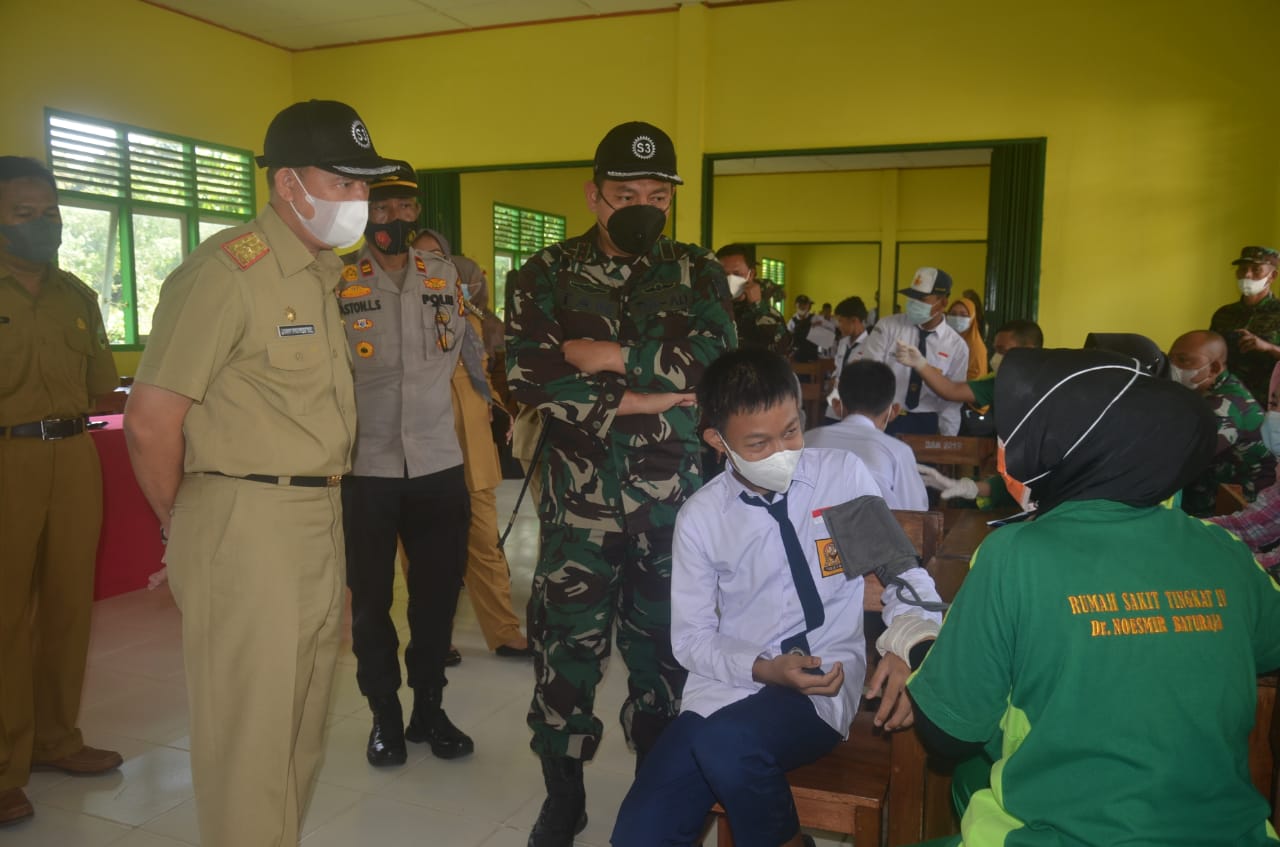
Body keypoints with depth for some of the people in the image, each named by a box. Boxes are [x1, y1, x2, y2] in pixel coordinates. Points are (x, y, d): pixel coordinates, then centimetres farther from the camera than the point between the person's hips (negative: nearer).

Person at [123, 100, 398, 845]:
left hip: (320, 522, 8)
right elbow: (150, 421, -14)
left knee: (304, 722, 19)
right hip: (246, 525, -8)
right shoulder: (226, 271, -14)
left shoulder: (330, 274, 12)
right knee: (251, 729, 4)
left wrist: (325, 509, 9)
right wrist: (187, 531, -2)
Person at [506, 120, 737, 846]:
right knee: (566, 651, 7)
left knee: (665, 650, 12)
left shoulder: (700, 274, 6)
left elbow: (710, 358, -12)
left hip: (676, 507, 1)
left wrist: (608, 356, -13)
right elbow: (529, 373, -11)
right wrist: (638, 399, -15)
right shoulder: (548, 274, 4)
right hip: (579, 505, 0)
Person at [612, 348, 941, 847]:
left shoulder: (844, 476, -6)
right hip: (727, 687, 2)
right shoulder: (700, 518, -3)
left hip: (823, 691, -2)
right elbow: (692, 638, 2)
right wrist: (764, 669, -16)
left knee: (726, 740, -32)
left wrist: (907, 649, -22)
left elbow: (903, 572, -1)